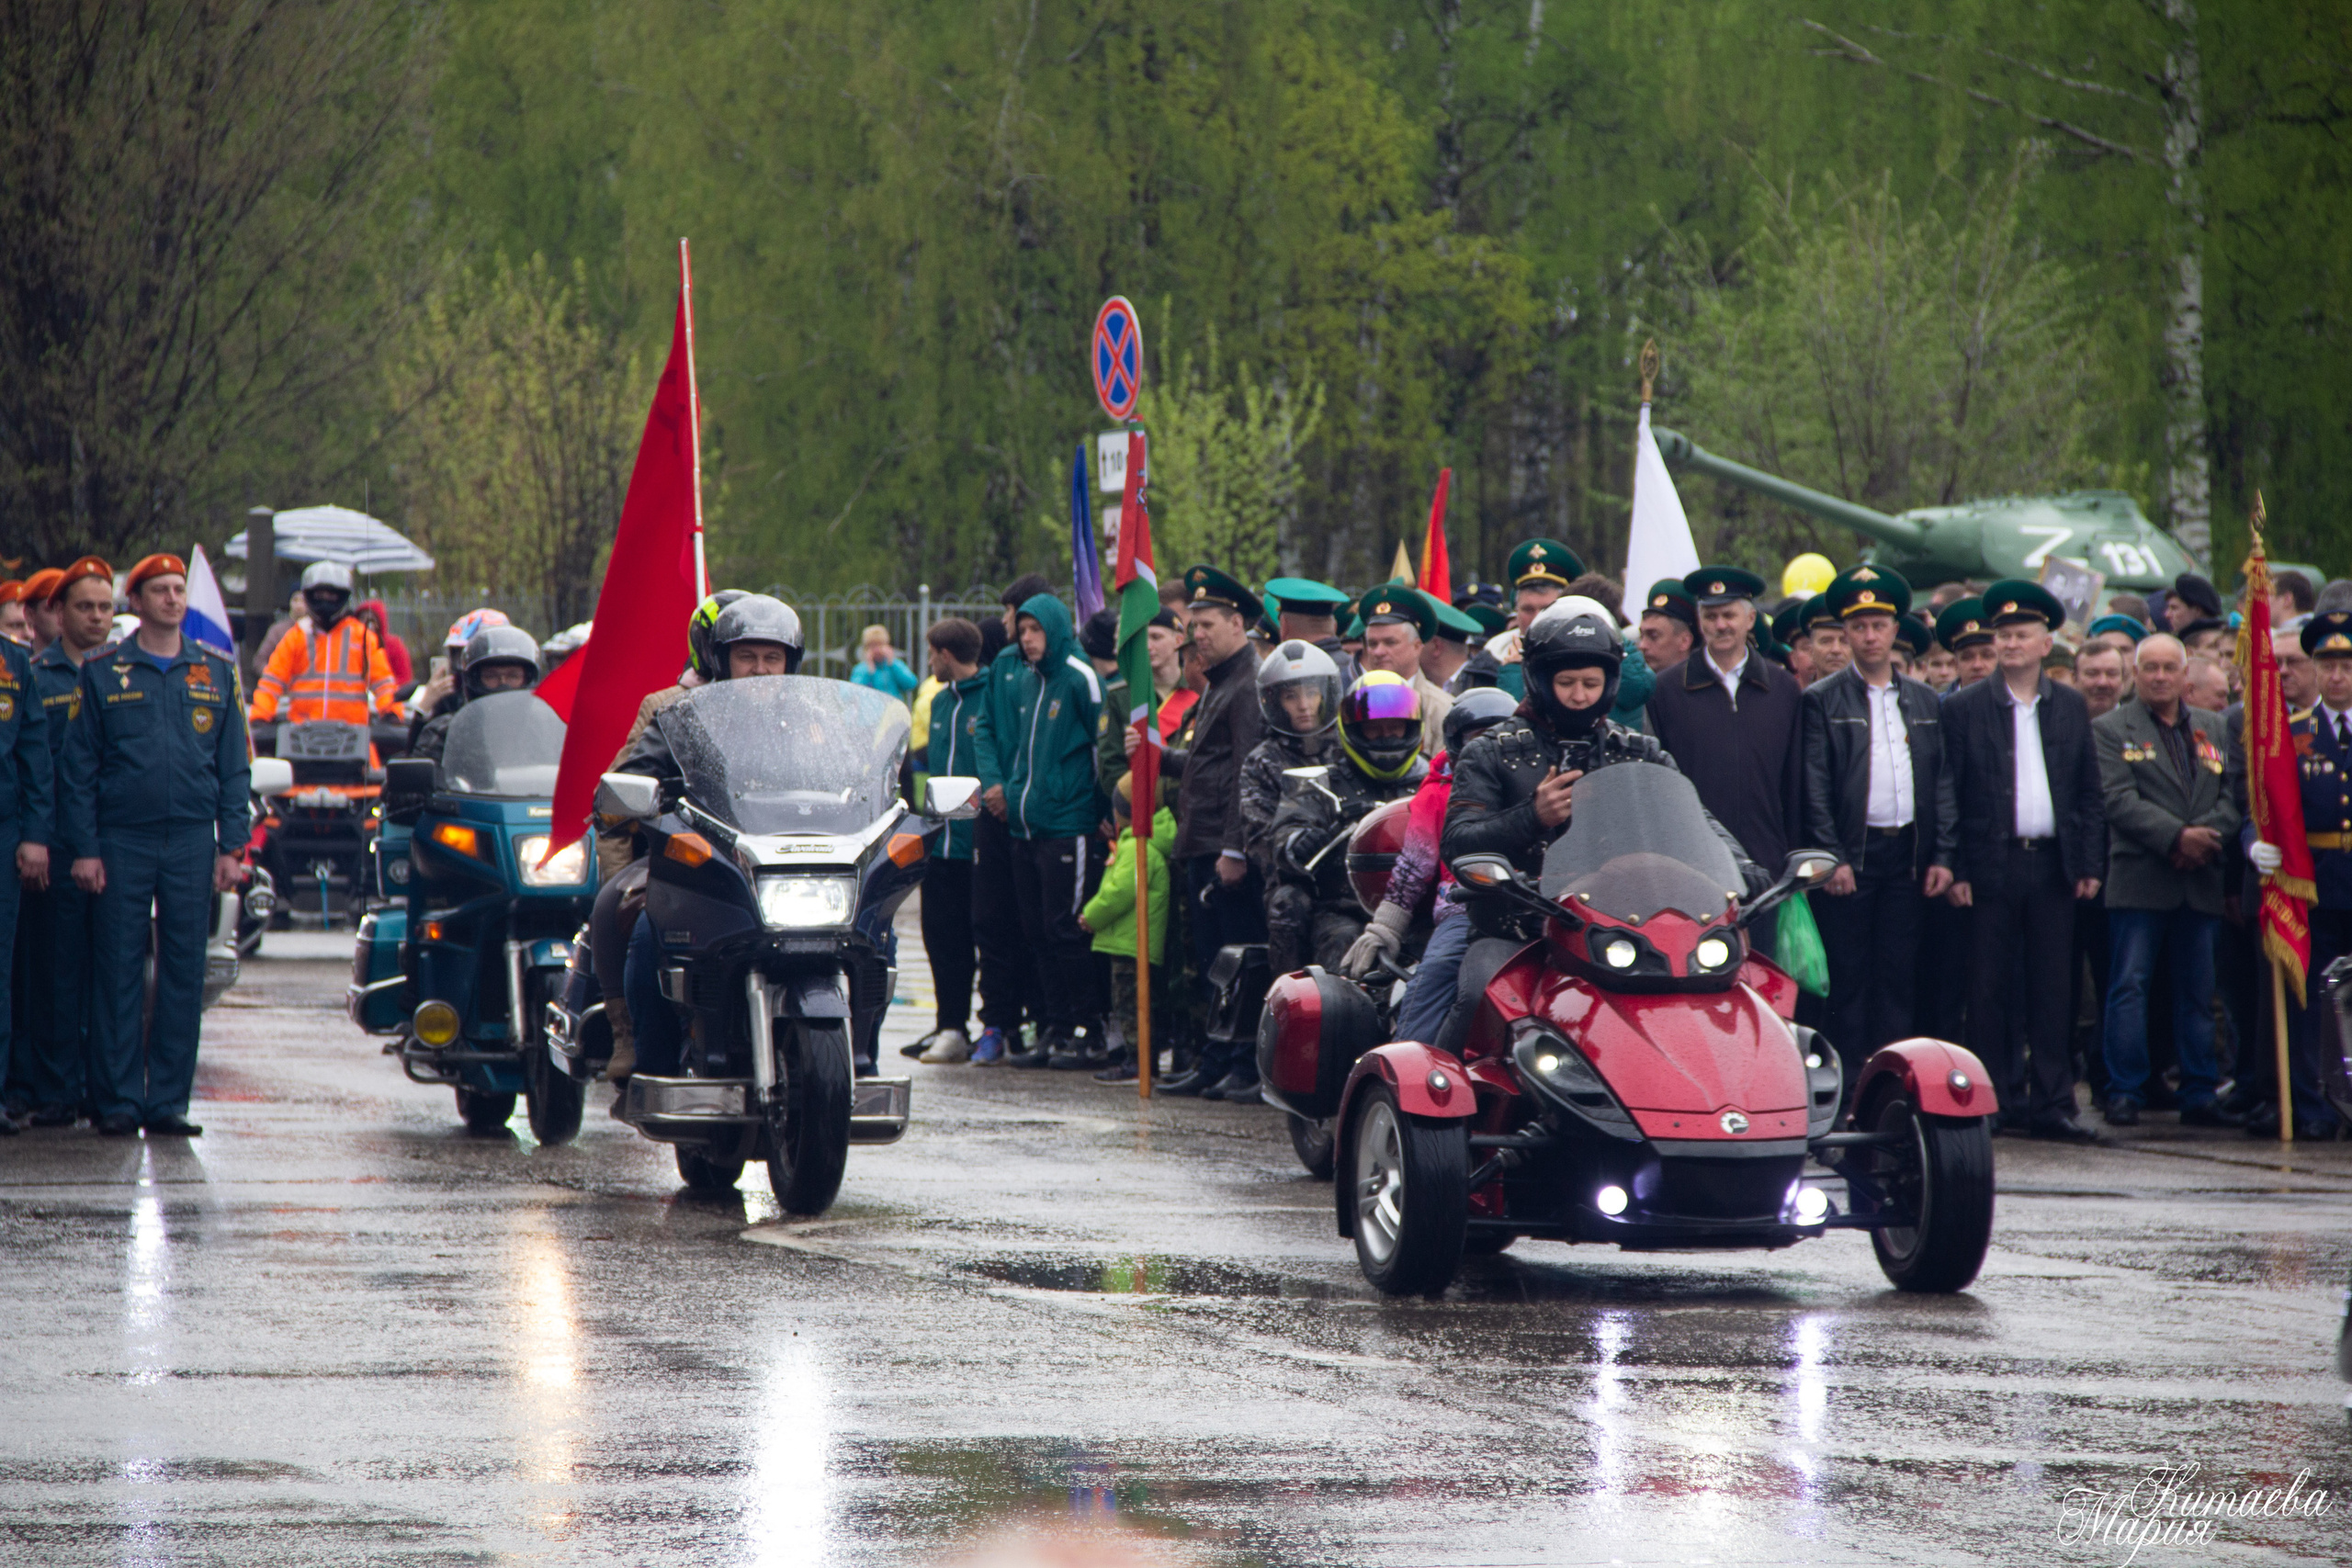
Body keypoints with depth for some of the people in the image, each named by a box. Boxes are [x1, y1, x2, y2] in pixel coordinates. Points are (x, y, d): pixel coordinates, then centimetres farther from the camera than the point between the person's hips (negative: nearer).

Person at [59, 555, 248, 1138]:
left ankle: (168, 1101, 6)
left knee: (184, 974, 2)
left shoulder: (216, 674, 11)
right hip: (122, 843, -2)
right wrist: (84, 849, -5)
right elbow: (77, 768, 3)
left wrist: (231, 846, 2)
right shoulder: (102, 674, 4)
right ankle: (118, 1100, 2)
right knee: (118, 973, -2)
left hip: (192, 843, 2)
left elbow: (234, 768, 11)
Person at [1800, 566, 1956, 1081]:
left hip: (1909, 856, 3)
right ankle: (1850, 1087, 0)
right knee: (1848, 976, -3)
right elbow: (1814, 788, -4)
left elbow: (1943, 783, 12)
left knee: (1899, 975, 4)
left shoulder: (1924, 702, 14)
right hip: (1850, 858, -3)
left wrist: (1943, 857, 3)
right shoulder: (1822, 701, 1)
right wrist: (1832, 859, -12)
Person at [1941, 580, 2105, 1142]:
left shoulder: (2071, 707, 11)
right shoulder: (1964, 709, 2)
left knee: (2052, 990, 3)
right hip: (1991, 865, -2)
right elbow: (1948, 795, 0)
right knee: (1990, 990, 0)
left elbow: (2089, 794, 12)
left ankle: (2052, 1103, 6)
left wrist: (2091, 864, 3)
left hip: (2053, 865, 2)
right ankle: (1999, 1102, 6)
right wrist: (1955, 870, -7)